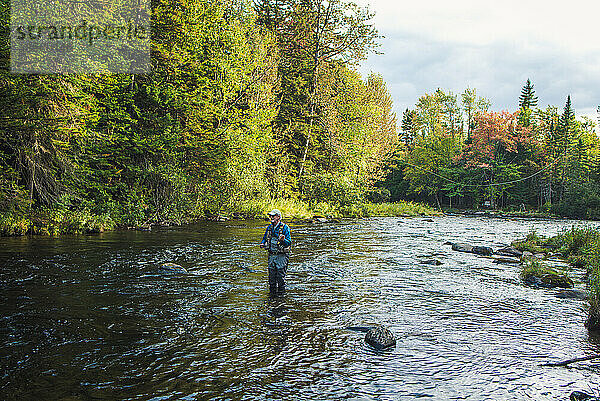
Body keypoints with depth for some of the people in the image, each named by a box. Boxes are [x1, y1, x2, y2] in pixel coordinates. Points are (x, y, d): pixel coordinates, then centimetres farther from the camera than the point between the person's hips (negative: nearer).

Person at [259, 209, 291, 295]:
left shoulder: (284, 227, -8)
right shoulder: (269, 227, 10)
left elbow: (289, 242, -11)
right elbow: (265, 238, 20)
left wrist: (283, 240, -32)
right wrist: (263, 244, -2)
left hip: (282, 256, -5)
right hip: (272, 255, 5)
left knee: (280, 276, -3)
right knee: (272, 276, 9)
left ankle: (281, 292, 9)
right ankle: (272, 292, 21)